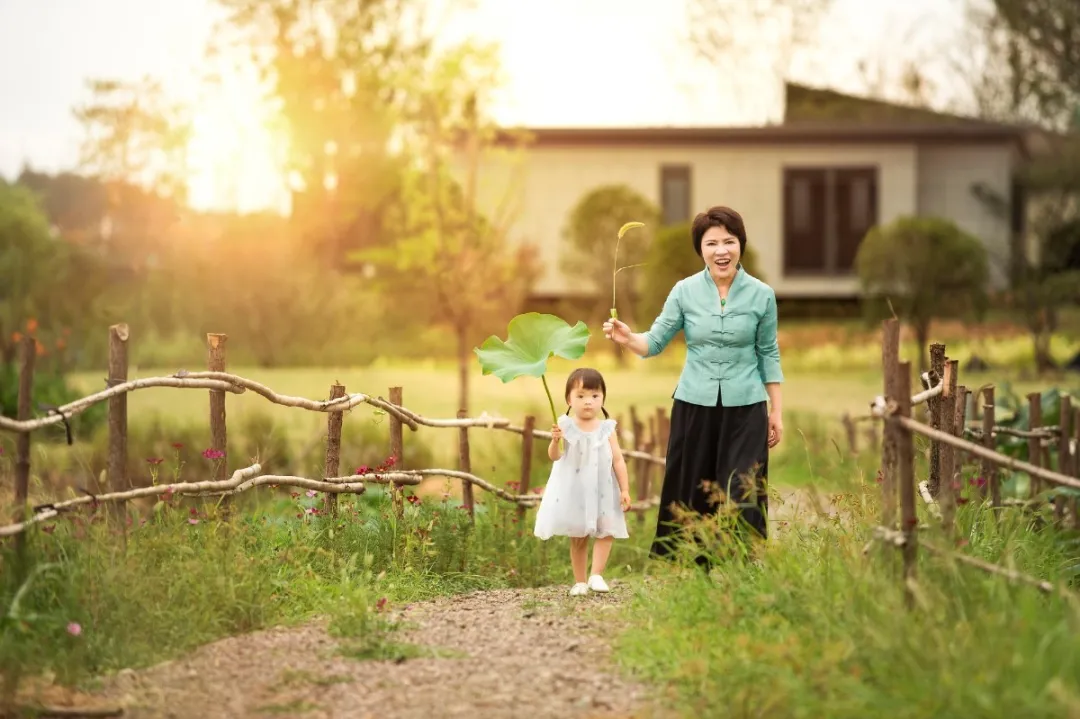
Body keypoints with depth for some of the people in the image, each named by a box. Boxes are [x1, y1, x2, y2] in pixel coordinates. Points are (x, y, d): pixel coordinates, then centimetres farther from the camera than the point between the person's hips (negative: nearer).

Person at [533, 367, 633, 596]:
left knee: (606, 531, -11)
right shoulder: (566, 426, -6)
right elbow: (554, 457, -7)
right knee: (578, 537, 7)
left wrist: (625, 490, -4)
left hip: (603, 491, 1)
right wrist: (555, 440, -28)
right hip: (574, 491, -1)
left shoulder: (607, 429, -2)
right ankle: (579, 581, 14)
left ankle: (596, 575, -7)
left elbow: (618, 461, 0)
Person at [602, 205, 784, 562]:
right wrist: (627, 338, -21)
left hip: (744, 409, -1)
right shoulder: (685, 291, -1)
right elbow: (655, 342, 1)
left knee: (743, 499, -4)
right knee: (691, 496, 7)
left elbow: (768, 354, 7)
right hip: (694, 404, 1)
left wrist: (776, 412, 7)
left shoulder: (761, 295, -1)